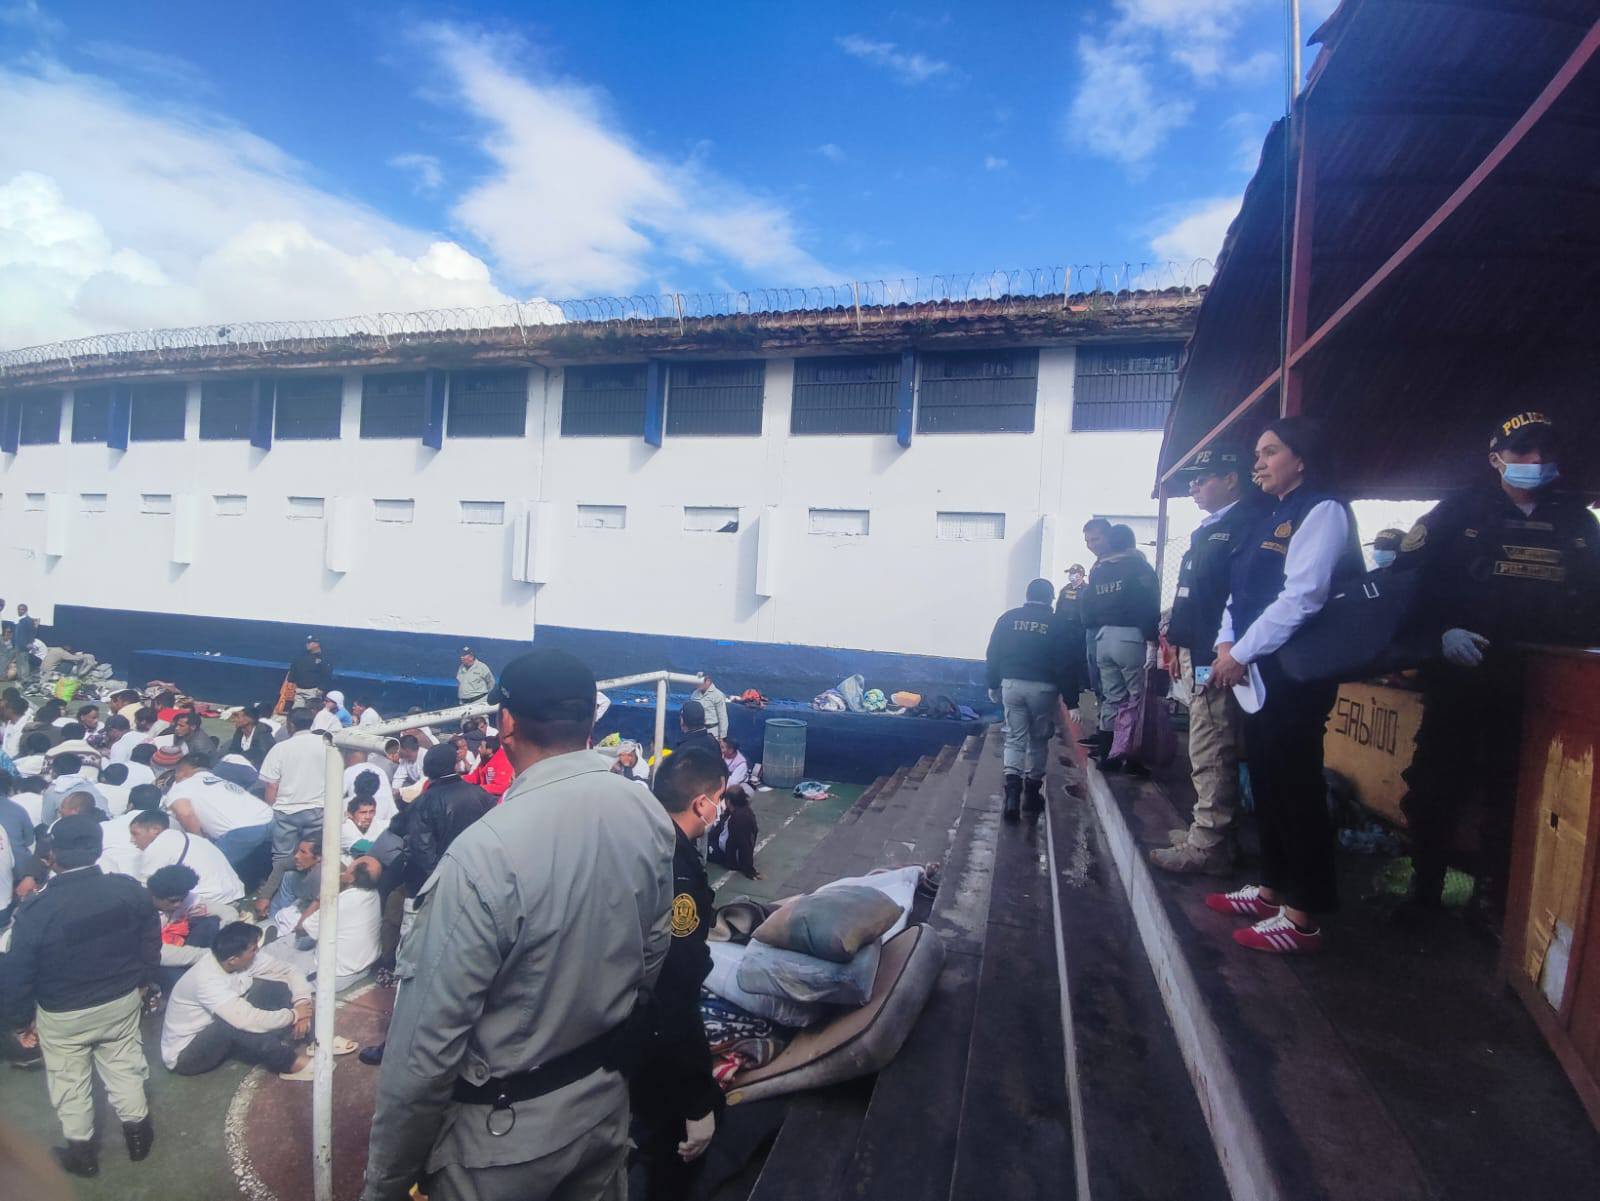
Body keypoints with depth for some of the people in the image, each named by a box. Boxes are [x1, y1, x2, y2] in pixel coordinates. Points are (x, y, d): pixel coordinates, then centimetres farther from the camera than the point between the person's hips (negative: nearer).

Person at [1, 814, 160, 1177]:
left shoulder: (35, 911, -27)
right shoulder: (129, 889, -17)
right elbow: (151, 938, -2)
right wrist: (143, 979, 15)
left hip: (63, 1015, -2)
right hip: (122, 1001, 2)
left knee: (69, 1080, 21)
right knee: (124, 1065, 22)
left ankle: (81, 1150, 38)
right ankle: (137, 1131, 39)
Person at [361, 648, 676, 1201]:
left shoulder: (485, 853, -30)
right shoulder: (648, 813, -12)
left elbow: (428, 1040, -23)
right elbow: (654, 952, 0)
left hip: (507, 1131, -4)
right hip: (609, 1098, 5)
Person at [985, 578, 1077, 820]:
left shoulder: (1007, 618, 2)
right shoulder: (1056, 623, -2)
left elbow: (992, 655, 3)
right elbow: (1064, 663, -2)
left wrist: (993, 685, 12)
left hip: (1012, 684, 1)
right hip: (1043, 688, -1)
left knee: (1015, 738, 6)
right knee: (1039, 740, 14)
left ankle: (1012, 789, -13)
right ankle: (1032, 792, 23)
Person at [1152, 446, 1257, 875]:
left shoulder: (1244, 526, -12)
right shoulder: (1207, 530, 19)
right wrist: (1177, 640, 18)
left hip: (1217, 661, -10)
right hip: (1199, 657, 10)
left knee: (1210, 754, -5)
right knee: (1212, 753, 17)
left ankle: (1208, 846, 4)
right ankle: (1209, 829, 29)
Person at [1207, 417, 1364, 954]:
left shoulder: (1322, 511, -7)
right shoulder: (1266, 516, 18)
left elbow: (1301, 596, -17)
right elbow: (1241, 590, 15)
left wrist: (1242, 654, -15)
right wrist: (1227, 643, 0)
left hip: (1294, 673, -8)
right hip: (1257, 672, 8)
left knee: (1296, 788, -2)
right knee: (1266, 782, 14)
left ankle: (1302, 918, 8)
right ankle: (1271, 889, 27)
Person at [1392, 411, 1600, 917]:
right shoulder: (1461, 511, 1)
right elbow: (1406, 576, -6)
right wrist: (1440, 632, -17)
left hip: (1539, 683, 3)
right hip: (1460, 674, -3)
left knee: (1515, 790, 9)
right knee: (1437, 784, 2)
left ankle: (1493, 894, 22)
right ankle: (1424, 885, 17)